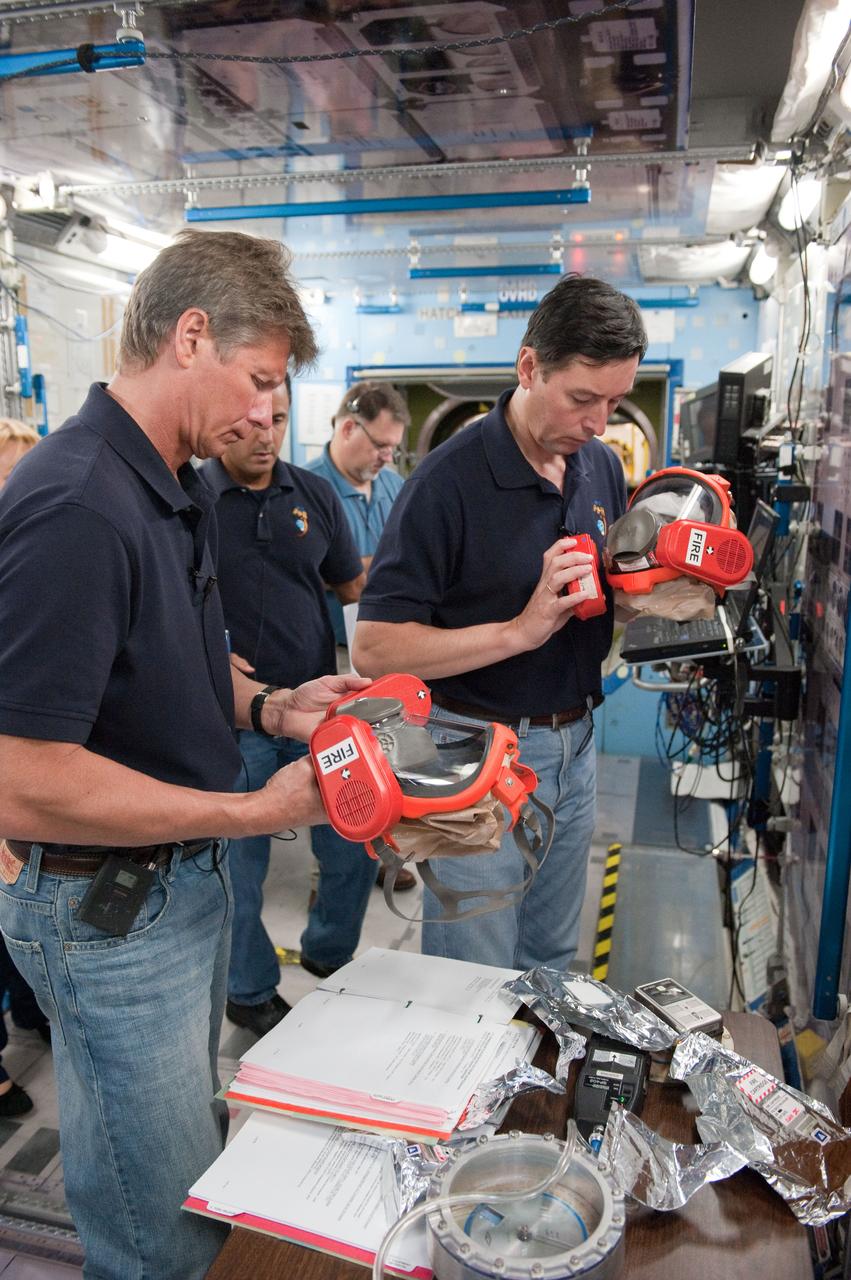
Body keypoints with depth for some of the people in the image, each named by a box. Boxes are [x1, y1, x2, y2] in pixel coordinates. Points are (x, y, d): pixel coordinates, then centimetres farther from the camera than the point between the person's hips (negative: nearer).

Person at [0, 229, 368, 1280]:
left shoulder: (180, 488, 4)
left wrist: (269, 708, -1)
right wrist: (255, 810, -23)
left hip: (184, 874, 9)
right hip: (104, 906, -9)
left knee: (194, 1139, 29)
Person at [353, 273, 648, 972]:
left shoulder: (605, 468, 3)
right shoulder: (451, 479, -18)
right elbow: (375, 648, -21)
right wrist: (521, 630, -27)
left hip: (575, 746, 6)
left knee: (553, 963, 23)